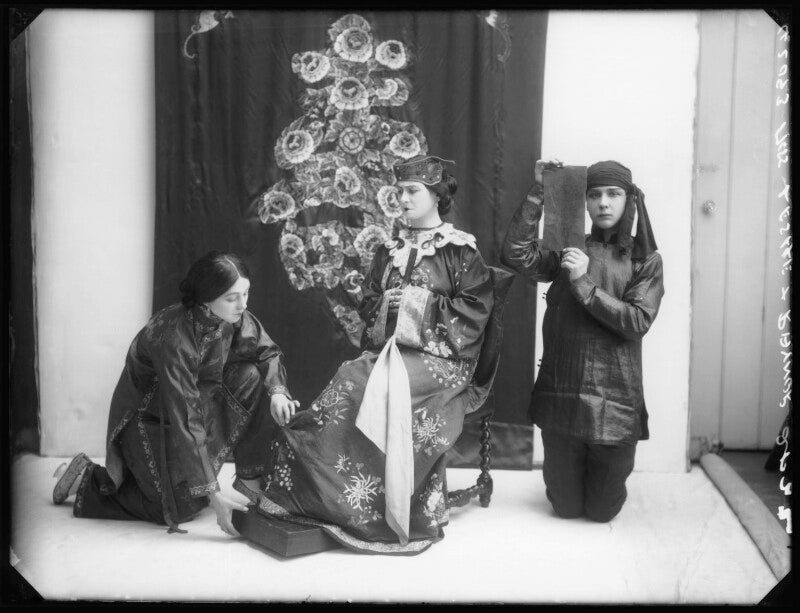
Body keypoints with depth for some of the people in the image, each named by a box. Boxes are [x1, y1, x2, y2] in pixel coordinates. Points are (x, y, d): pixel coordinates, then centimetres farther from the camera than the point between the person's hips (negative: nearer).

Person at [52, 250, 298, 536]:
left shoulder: (237, 318, -16)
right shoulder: (174, 337, -36)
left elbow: (268, 352, 1)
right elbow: (186, 421, -37)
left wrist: (277, 390, -23)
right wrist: (213, 494, -36)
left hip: (196, 399, 7)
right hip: (147, 418, -6)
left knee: (250, 376, -15)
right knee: (184, 507, -12)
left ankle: (250, 477, -4)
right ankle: (87, 479, 6)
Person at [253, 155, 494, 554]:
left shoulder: (461, 252, 4)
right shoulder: (389, 250, 21)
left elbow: (476, 310, -3)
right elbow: (367, 306, 21)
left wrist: (421, 303, -8)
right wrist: (386, 305, -2)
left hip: (439, 357, -5)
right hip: (387, 350, 5)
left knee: (382, 394, -31)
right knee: (349, 385, -25)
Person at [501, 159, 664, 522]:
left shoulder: (645, 260, 2)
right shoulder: (567, 250, 6)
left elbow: (638, 322, -10)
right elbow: (517, 256, -11)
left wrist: (585, 284, -17)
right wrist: (537, 193, -12)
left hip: (614, 400, -1)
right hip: (561, 394, 1)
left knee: (602, 510, 12)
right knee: (566, 506, 12)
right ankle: (567, 482, 46)